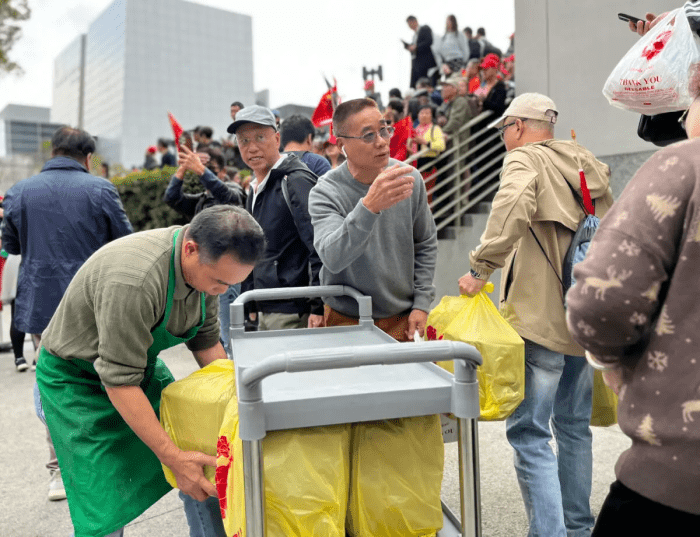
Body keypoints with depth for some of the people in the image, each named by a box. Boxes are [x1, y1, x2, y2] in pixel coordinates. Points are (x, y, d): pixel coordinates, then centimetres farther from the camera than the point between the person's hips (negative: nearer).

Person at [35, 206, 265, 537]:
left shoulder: (208, 263, -13)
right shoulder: (134, 281, -38)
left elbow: (206, 342, 1)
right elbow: (120, 380, -33)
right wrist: (173, 458, -31)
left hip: (141, 363, 7)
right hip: (77, 379, -7)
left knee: (205, 473, 4)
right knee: (105, 508, -8)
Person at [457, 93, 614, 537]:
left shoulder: (525, 159, -6)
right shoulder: (590, 165, 17)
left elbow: (513, 206, -29)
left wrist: (480, 268, -23)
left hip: (540, 317, -8)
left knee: (530, 432, -5)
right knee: (574, 425, 19)